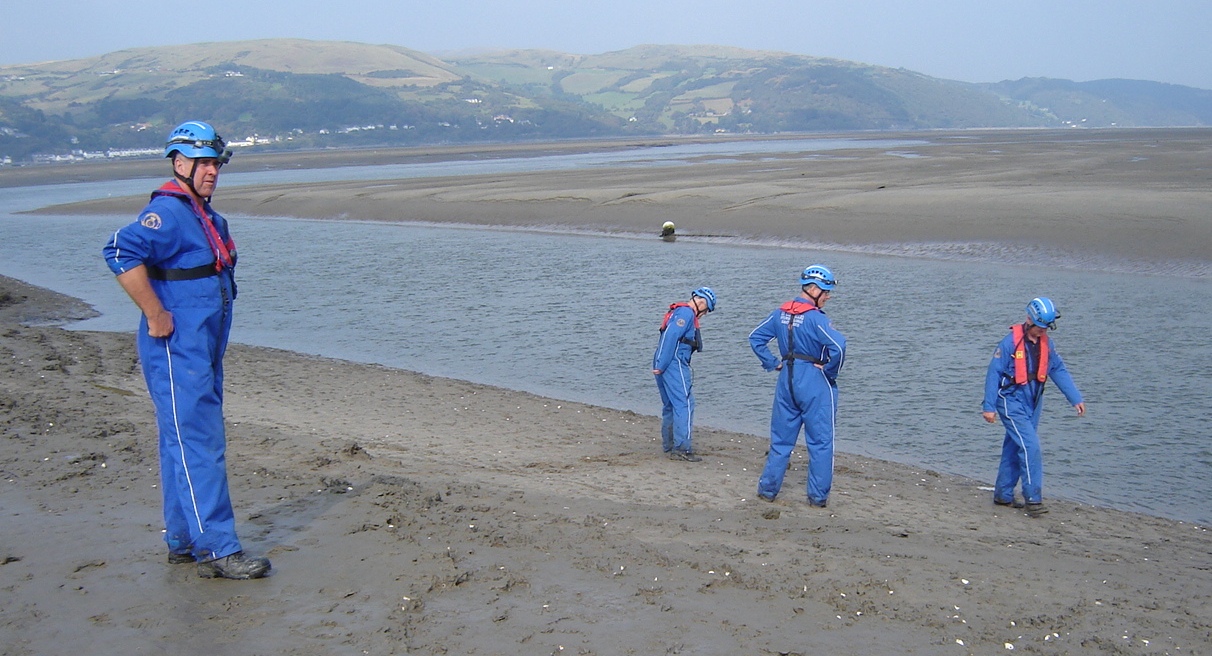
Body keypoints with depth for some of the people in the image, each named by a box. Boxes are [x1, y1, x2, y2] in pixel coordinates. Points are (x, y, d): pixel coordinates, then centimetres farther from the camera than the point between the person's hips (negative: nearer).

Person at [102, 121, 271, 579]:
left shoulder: (202, 215, 17)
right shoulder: (168, 211, -15)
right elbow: (121, 252, -30)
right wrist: (156, 315, -26)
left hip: (202, 349, 10)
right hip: (176, 351, -10)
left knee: (187, 445, 14)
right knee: (197, 445, -10)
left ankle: (184, 541, 23)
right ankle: (217, 550, -9)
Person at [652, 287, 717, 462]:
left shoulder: (679, 312, 22)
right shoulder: (686, 313, -9)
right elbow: (671, 337, -19)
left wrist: (661, 365, 13)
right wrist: (662, 365, -20)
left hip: (664, 365, 10)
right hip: (674, 364, -10)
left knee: (670, 406, 15)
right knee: (684, 405, -9)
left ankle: (669, 447, 20)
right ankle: (682, 449, -10)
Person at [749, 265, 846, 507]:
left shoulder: (781, 313, 5)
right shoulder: (815, 317, -16)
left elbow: (756, 338, 12)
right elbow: (838, 346, -28)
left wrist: (774, 364, 10)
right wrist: (830, 371, -13)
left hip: (787, 379, 6)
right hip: (815, 383, -6)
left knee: (780, 439, 15)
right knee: (820, 442, 5)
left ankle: (768, 488, 19)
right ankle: (818, 496, 9)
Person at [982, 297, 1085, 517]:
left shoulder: (1046, 344, 5)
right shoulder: (1010, 343, -15)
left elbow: (1059, 371, 11)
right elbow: (993, 373, -12)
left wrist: (1076, 399, 5)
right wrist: (988, 406, -13)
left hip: (1033, 403, 7)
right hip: (1012, 402, -6)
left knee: (1014, 449, 13)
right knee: (1030, 446, -14)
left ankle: (1003, 494, 22)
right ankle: (1033, 498, -9)